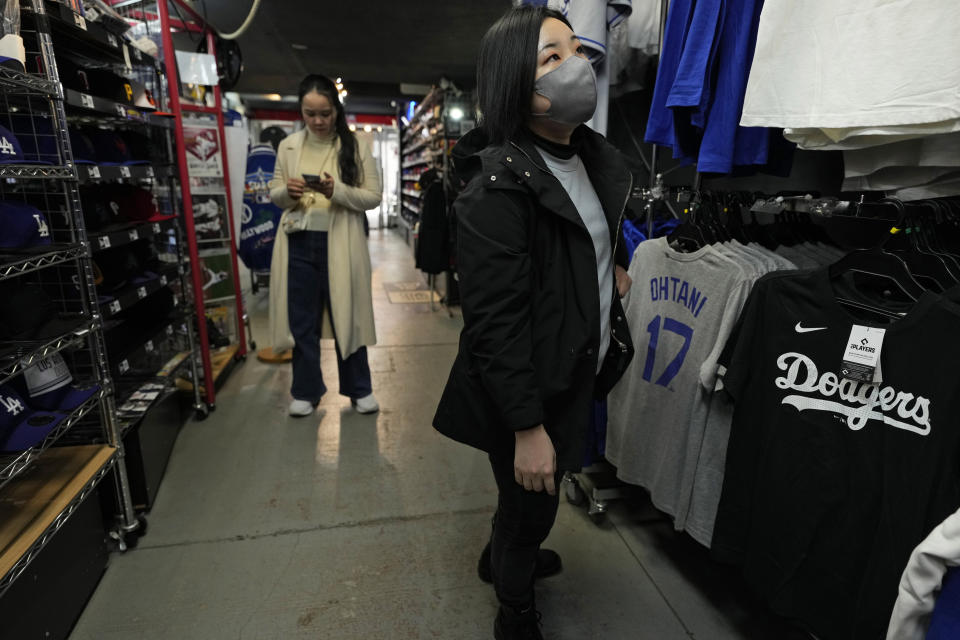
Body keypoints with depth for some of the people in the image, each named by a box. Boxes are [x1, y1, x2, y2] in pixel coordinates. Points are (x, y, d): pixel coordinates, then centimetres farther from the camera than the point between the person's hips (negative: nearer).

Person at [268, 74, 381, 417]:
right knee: (301, 320, 10)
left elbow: (373, 197, -4)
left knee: (347, 317, 8)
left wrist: (338, 191, -20)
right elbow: (274, 195, 11)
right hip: (299, 243, 3)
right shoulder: (288, 146, 7)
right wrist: (287, 192, -12)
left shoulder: (356, 146, -1)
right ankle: (306, 391, 25)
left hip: (341, 244, -3)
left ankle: (359, 389, 23)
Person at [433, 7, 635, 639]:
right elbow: (494, 323, -26)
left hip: (579, 370, 8)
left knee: (534, 496, 27)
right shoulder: (498, 187, -25)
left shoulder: (593, 155, 4)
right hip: (528, 392, -8)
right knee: (532, 501, 13)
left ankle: (504, 556, 58)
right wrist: (528, 428, -23)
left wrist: (615, 262, 14)